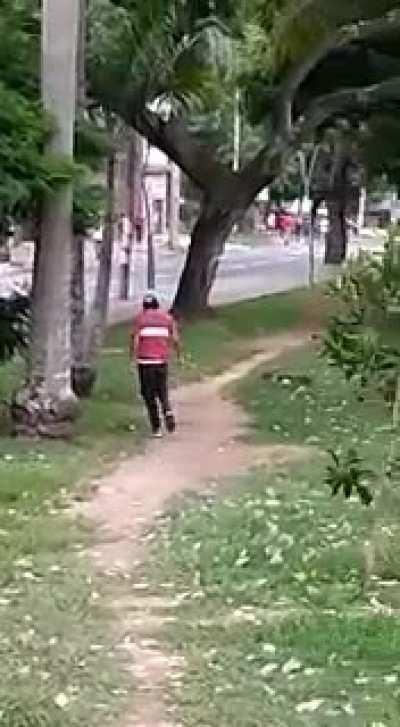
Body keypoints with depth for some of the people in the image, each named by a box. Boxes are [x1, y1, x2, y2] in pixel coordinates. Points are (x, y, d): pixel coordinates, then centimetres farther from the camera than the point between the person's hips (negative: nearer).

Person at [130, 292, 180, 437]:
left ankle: (156, 428, 3)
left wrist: (133, 357, -5)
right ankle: (167, 410, -13)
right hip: (162, 360, 2)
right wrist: (179, 354, 14)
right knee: (162, 391, 17)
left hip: (145, 361, -2)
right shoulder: (167, 317, 8)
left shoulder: (139, 318, 1)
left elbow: (135, 340, -8)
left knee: (149, 395, 6)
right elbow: (175, 339, 2)